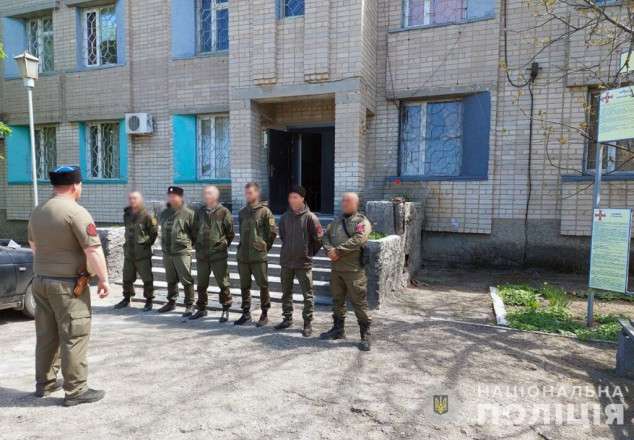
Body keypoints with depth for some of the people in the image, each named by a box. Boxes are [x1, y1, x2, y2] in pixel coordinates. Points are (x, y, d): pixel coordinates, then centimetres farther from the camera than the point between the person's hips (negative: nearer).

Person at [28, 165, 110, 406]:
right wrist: (103, 279, -12)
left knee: (46, 335, 17)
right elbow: (94, 250, -20)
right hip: (68, 284, -8)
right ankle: (76, 391, 5)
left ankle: (44, 383, 29)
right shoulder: (76, 212, -17)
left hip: (40, 281, 8)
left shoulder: (37, 212, 10)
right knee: (74, 336, -1)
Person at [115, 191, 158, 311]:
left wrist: (147, 243, 0)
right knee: (127, 278, 16)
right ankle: (126, 299, 30)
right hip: (128, 252, 7)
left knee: (147, 278, 0)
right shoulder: (126, 215, 10)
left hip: (143, 254, -7)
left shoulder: (147, 215, -12)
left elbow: (154, 232, -7)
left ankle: (149, 301, 11)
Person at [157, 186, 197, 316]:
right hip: (167, 252, 6)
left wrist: (188, 244, 2)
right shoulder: (164, 213, 10)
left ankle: (189, 305, 5)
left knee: (186, 280, -4)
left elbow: (195, 233, -5)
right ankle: (171, 302, 30)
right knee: (170, 280, 17)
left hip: (182, 253, -6)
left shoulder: (188, 213, -10)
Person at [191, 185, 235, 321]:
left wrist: (223, 245, 2)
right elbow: (195, 230, 16)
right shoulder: (199, 212, 7)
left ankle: (226, 310, 16)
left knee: (223, 284, 2)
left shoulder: (224, 212, -6)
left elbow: (230, 233, -1)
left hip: (218, 255, -4)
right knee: (201, 284, 15)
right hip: (201, 254, 5)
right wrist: (199, 245, 12)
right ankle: (202, 309, 30)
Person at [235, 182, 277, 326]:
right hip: (243, 255, 5)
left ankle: (264, 314, 14)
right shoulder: (242, 212, 11)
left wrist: (264, 247, 2)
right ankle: (246, 312, 24)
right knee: (244, 286, 12)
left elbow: (272, 233, -4)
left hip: (259, 256, -5)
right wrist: (244, 246, 14)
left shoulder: (265, 212, -5)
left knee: (263, 285, 2)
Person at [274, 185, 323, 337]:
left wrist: (310, 253, 4)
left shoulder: (309, 217, -10)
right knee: (286, 292, 15)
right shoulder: (284, 217, 1)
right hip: (286, 261, 4)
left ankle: (308, 323, 13)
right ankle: (287, 318, 30)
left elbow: (318, 238, -5)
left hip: (304, 262, -4)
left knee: (307, 294, 3)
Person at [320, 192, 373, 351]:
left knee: (359, 302, -3)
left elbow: (357, 240, -20)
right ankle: (338, 329, 31)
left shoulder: (362, 222, -5)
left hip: (353, 269, -7)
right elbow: (325, 236, 10)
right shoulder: (336, 221, 17)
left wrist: (337, 250, -19)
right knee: (337, 299, 16)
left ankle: (365, 335, 7)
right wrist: (329, 249, -11)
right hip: (335, 268, 7)